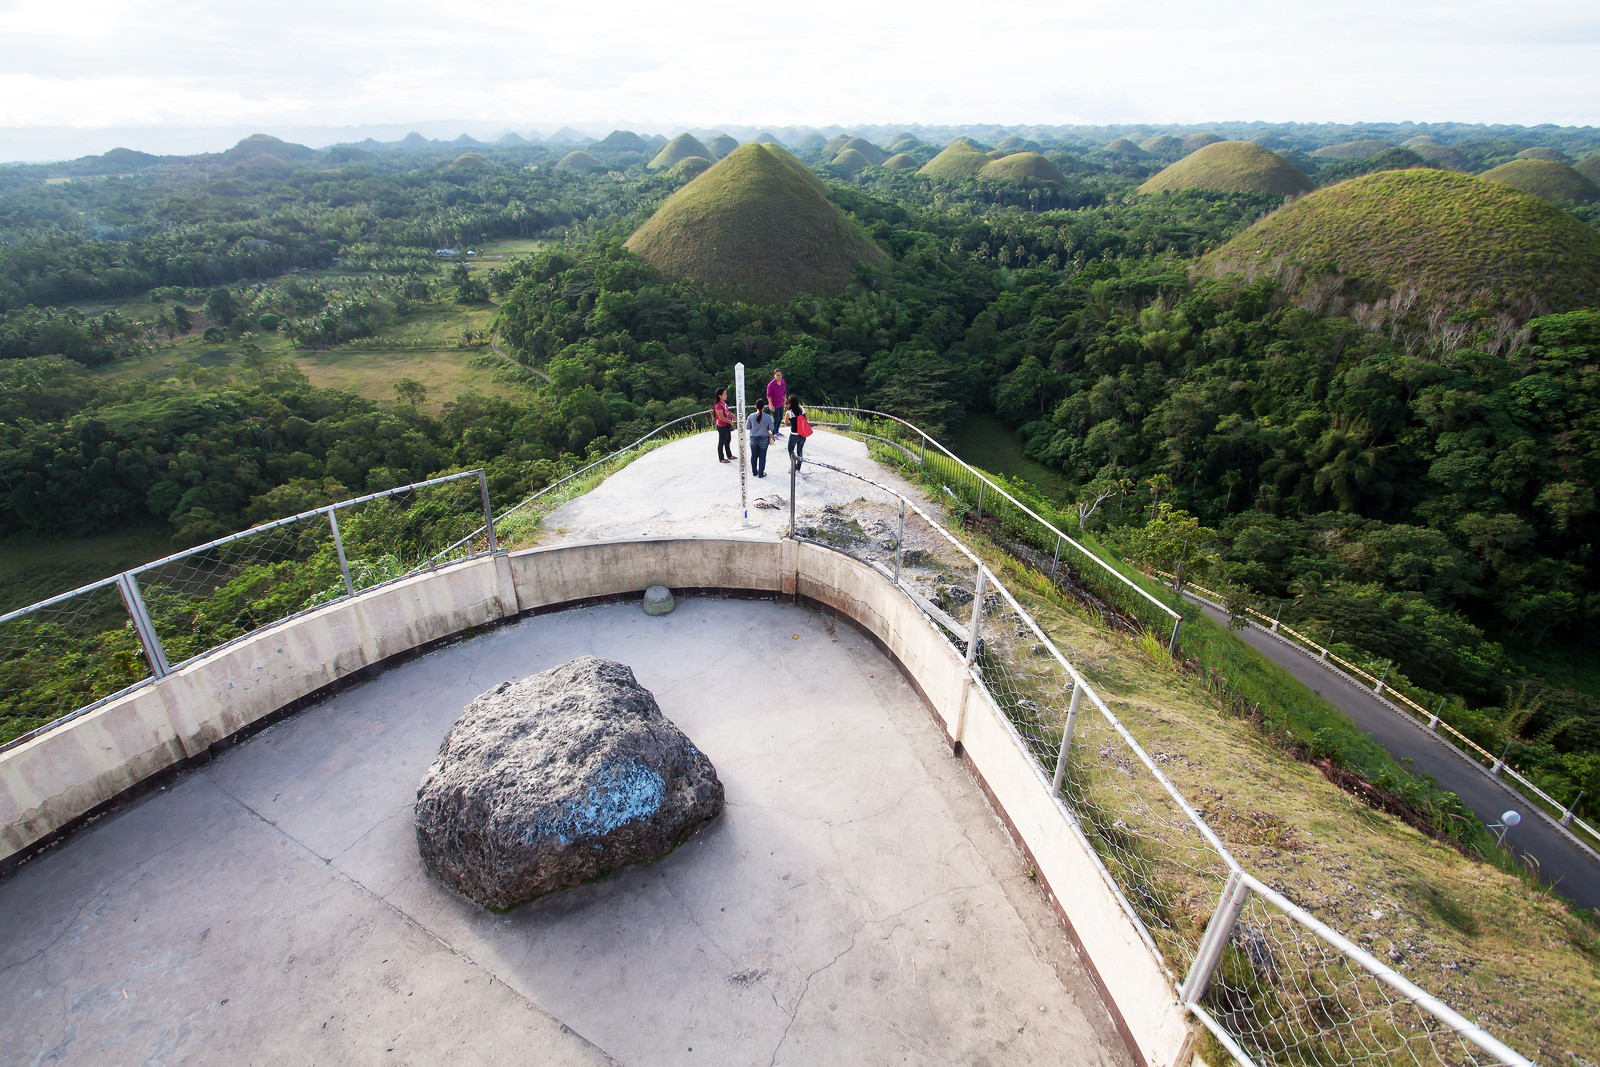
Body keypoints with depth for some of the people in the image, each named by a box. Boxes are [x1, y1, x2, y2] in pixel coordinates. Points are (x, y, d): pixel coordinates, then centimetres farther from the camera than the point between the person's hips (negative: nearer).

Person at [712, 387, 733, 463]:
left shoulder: (724, 403, 5)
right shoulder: (718, 405, -24)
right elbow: (721, 418, -26)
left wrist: (731, 414, 7)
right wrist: (730, 422, -18)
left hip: (727, 426, 10)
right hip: (722, 426, -10)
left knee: (728, 440, 22)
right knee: (722, 442, 2)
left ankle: (729, 455, 38)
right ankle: (721, 459, 13)